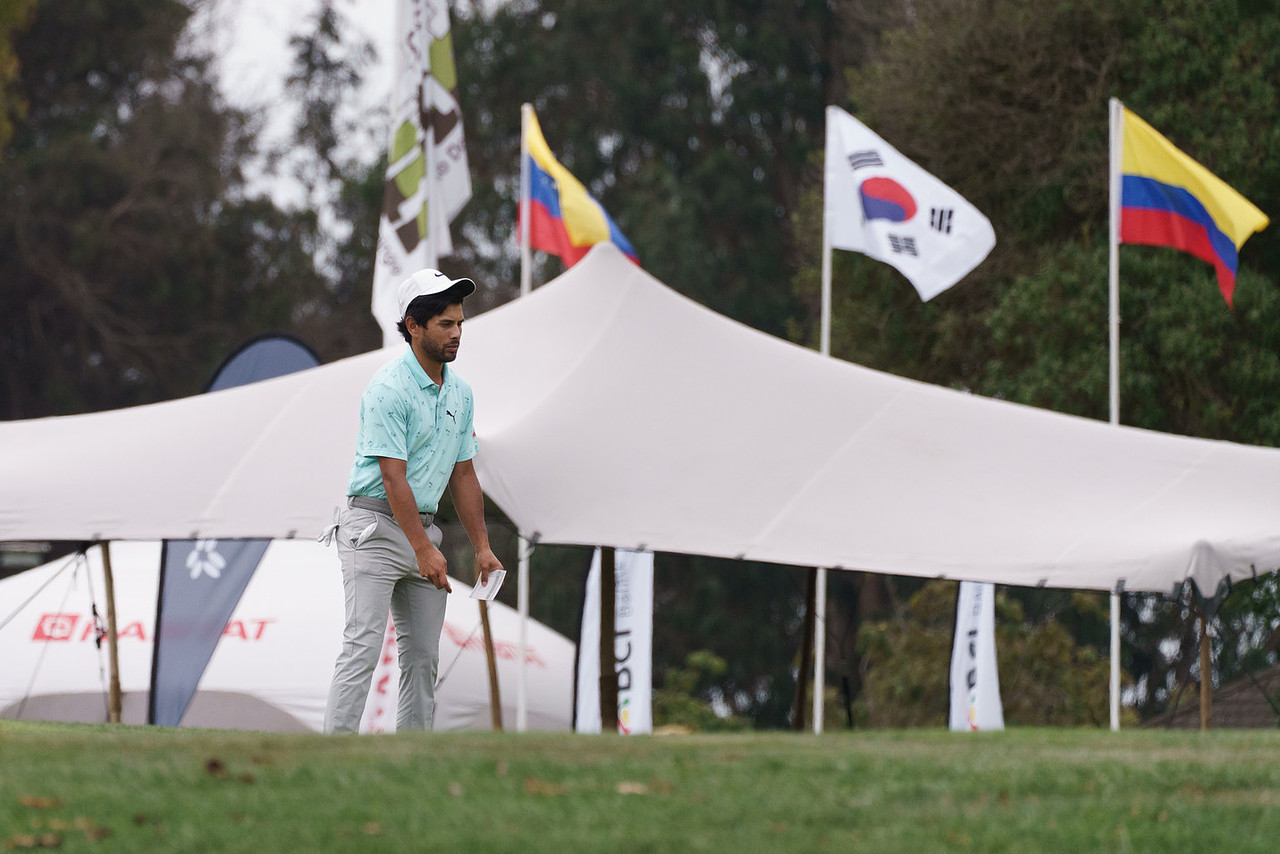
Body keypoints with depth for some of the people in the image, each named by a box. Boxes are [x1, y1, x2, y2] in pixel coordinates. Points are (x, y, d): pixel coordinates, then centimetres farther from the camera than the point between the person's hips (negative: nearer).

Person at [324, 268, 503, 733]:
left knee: (423, 655, 6)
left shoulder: (460, 392, 10)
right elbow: (393, 476, -19)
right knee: (363, 646, -15)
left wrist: (482, 547, 10)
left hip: (424, 527, 8)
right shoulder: (389, 389, -15)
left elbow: (463, 474, 15)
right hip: (375, 528, -8)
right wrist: (424, 550, -22)